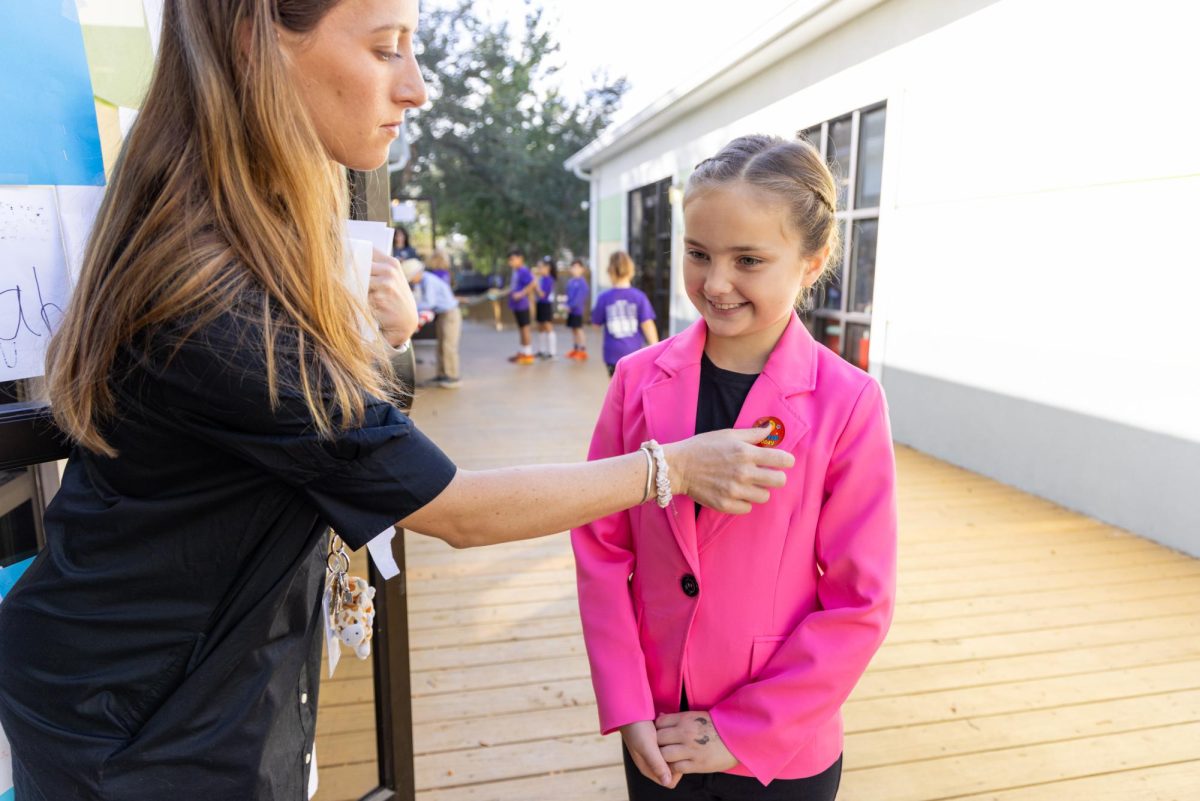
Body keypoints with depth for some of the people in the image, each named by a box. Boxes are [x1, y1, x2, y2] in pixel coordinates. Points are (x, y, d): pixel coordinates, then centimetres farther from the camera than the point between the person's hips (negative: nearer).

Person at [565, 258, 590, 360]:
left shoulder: (582, 282, -13)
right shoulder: (570, 282, 9)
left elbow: (579, 296, -17)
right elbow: (569, 295, 13)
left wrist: (571, 306, -20)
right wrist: (567, 305, 0)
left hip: (577, 309, -7)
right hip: (570, 309, 7)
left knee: (579, 329, -4)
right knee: (573, 329, 13)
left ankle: (583, 351, 2)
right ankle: (575, 349, 23)